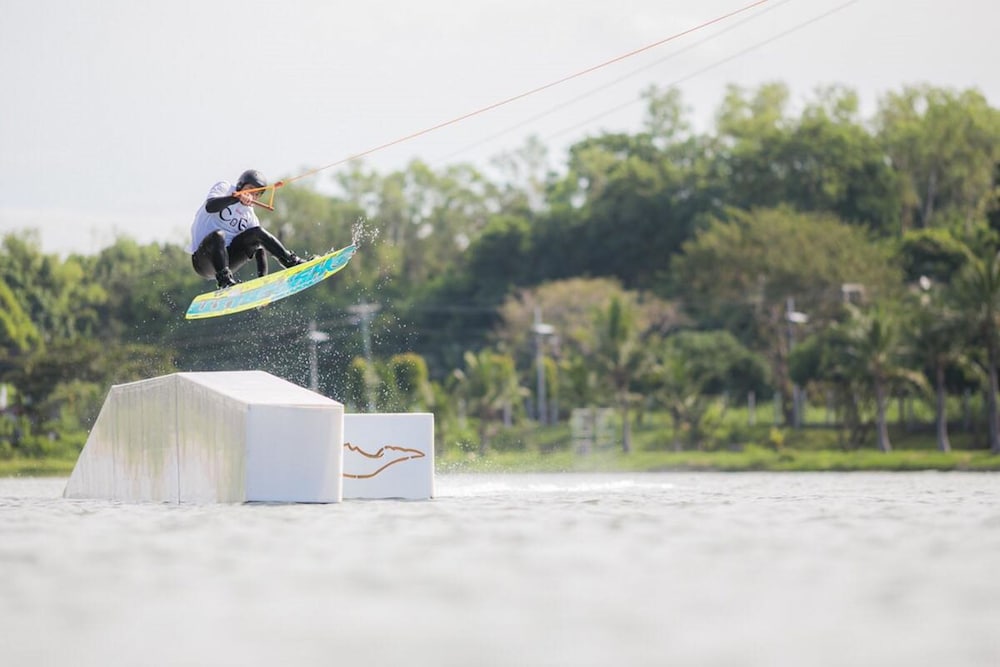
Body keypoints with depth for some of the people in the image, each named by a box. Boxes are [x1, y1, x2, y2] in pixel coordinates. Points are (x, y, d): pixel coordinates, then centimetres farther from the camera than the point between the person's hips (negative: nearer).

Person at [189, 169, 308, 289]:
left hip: (227, 258, 5)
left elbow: (260, 249, 7)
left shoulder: (250, 217, 15)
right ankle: (224, 281, -42)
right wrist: (236, 198, -31)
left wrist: (263, 279, -8)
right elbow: (209, 207, -18)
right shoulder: (224, 188, 4)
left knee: (257, 232, -9)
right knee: (218, 235, -36)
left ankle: (292, 261, -13)